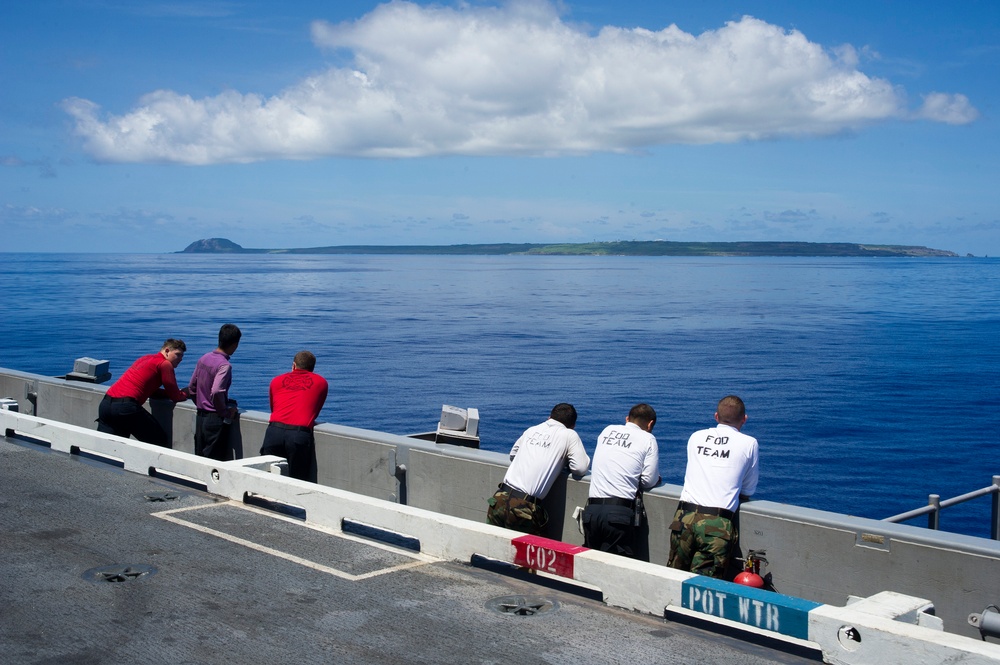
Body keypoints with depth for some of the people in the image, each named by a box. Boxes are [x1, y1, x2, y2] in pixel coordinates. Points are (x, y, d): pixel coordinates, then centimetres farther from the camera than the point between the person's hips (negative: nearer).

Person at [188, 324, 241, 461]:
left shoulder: (204, 358, 6)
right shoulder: (224, 365, -17)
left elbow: (192, 388, 12)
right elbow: (216, 392, -28)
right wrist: (226, 413, -14)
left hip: (200, 417, 8)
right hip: (216, 419, -8)